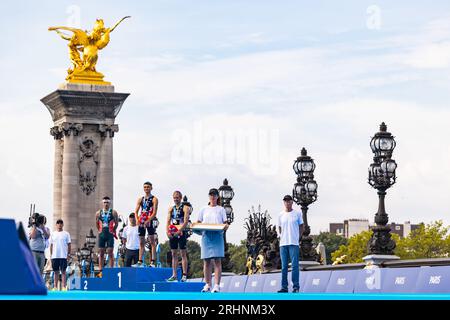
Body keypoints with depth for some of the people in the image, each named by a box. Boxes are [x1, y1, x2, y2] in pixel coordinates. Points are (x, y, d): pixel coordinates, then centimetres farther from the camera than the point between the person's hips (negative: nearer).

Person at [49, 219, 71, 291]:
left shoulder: (66, 234, 5)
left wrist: (68, 254, -3)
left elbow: (69, 245, 5)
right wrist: (50, 254, 6)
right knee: (56, 272, 6)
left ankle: (63, 287, -4)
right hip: (55, 256, 2)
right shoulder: (53, 234, 11)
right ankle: (55, 287, 10)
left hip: (63, 256, -2)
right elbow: (51, 245, 13)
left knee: (63, 271, -3)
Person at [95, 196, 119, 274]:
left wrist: (112, 231, 9)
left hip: (110, 234, -3)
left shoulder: (113, 212, 0)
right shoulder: (98, 213, 7)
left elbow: (116, 224, 6)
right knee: (101, 253, 4)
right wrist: (100, 231, 12)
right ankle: (100, 271, 7)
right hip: (101, 234, 3)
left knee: (110, 252, -3)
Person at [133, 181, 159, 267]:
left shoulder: (154, 199, 1)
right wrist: (137, 220, -8)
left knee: (152, 242, -6)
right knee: (141, 242, 7)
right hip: (142, 222, 5)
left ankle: (152, 262, -10)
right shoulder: (140, 199, 16)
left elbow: (154, 213, -9)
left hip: (151, 221, -5)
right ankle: (140, 262, 9)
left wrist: (148, 221, -21)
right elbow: (136, 211, 11)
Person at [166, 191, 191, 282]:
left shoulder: (185, 208, -2)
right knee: (174, 254, 6)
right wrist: (167, 231, -8)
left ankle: (184, 275, -5)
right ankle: (174, 275, 9)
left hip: (181, 233, -5)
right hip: (172, 234, 5)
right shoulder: (171, 209, 14)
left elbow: (186, 222, -11)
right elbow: (168, 221, 9)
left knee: (183, 254, -5)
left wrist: (179, 231, -21)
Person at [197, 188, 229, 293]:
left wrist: (226, 226, -15)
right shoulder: (204, 209, 16)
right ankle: (207, 285, 8)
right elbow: (198, 222, 15)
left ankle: (217, 285, -14)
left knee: (217, 260, -10)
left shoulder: (221, 209, 12)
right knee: (206, 261, 1)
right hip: (206, 236, 2)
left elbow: (225, 223, 7)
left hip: (217, 236, -2)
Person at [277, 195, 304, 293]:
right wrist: (282, 238, 9)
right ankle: (284, 287, 8)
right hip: (283, 243, 3)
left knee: (295, 265, -7)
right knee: (283, 266, 4)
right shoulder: (280, 215, 11)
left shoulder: (297, 213, 4)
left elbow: (301, 227, 11)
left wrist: (297, 238, 3)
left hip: (294, 243, -3)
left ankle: (296, 287, -5)